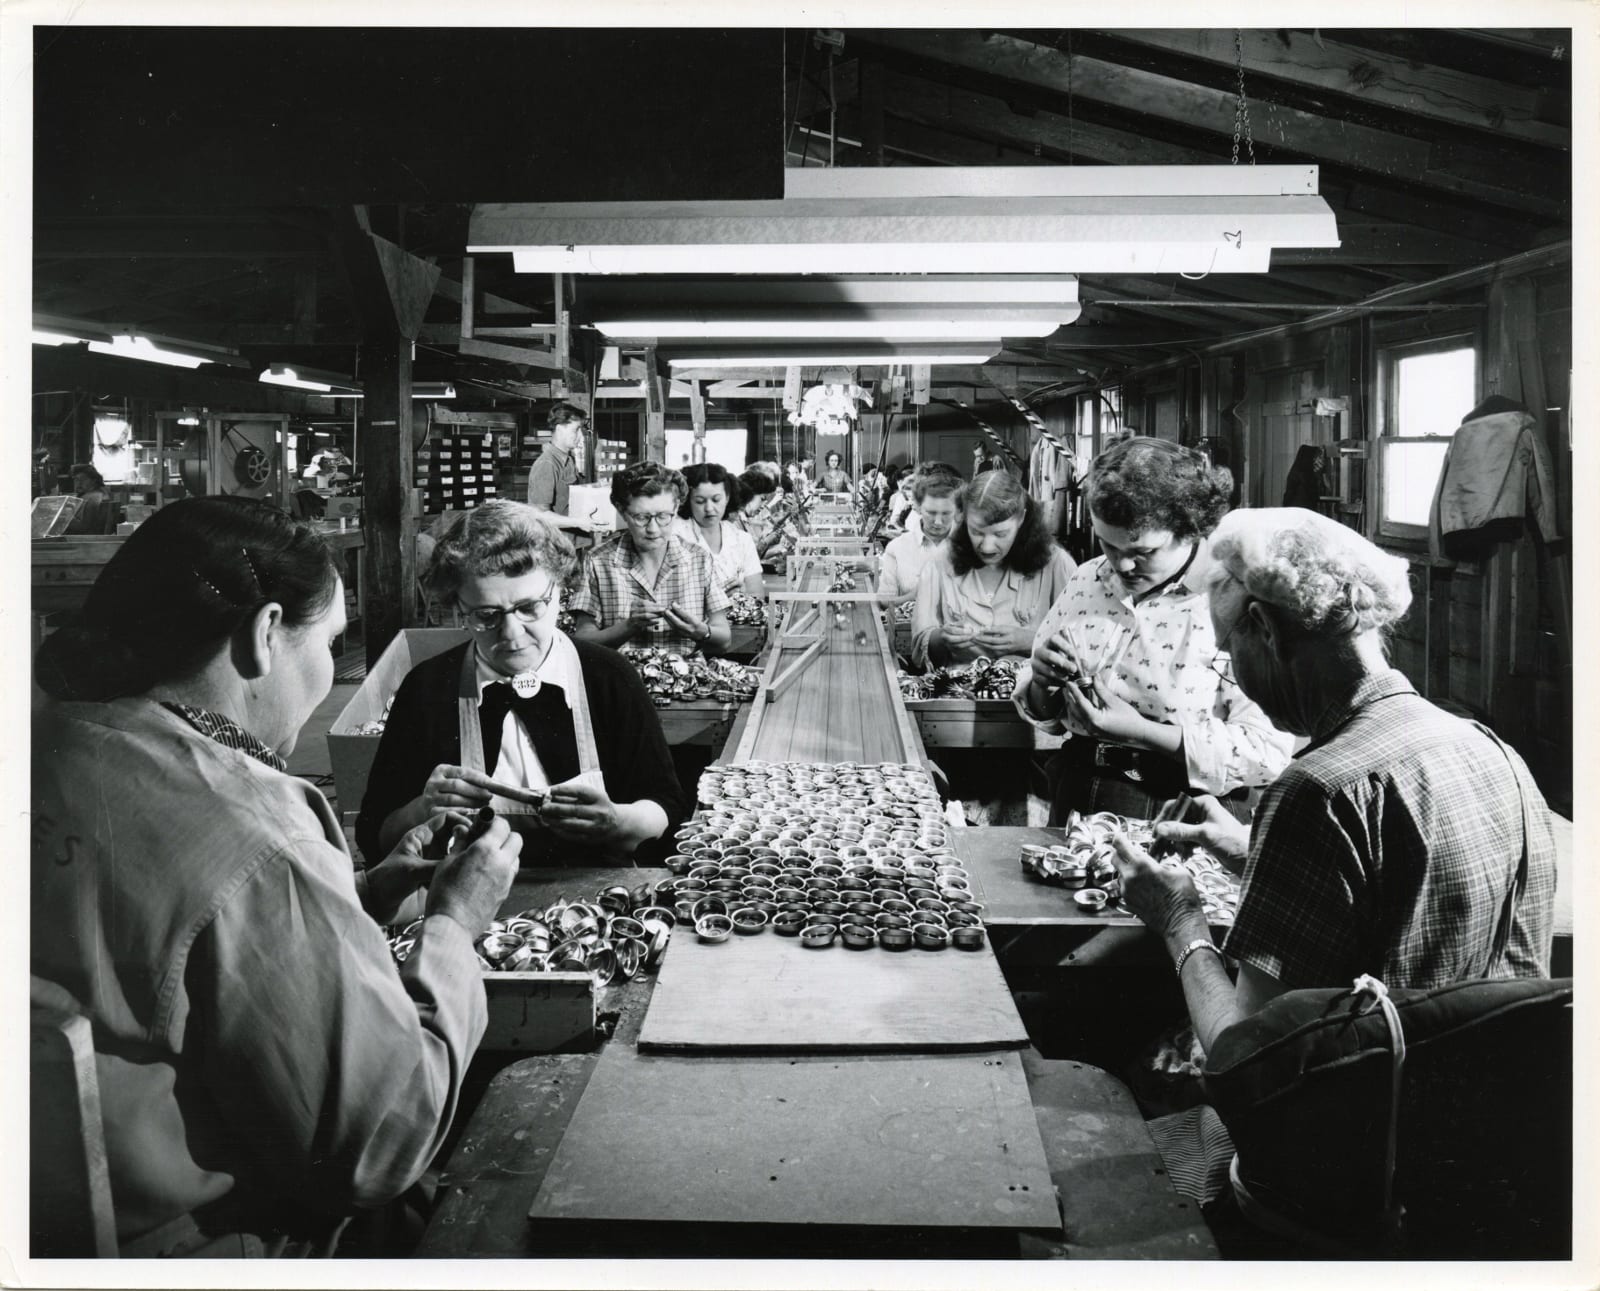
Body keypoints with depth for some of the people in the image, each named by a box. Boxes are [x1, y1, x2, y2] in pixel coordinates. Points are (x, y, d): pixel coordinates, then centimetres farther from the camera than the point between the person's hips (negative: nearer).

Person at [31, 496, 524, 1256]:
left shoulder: (52, 747, 0)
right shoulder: (251, 848, -26)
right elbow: (384, 1148, -19)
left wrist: (362, 893, 7)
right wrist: (452, 926, -7)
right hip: (189, 1247, -8)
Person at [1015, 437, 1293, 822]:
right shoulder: (1088, 581, 6)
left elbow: (1268, 752, -17)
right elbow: (1045, 716, 16)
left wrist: (1141, 731, -20)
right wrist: (1044, 685, -6)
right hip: (1076, 802, 4)